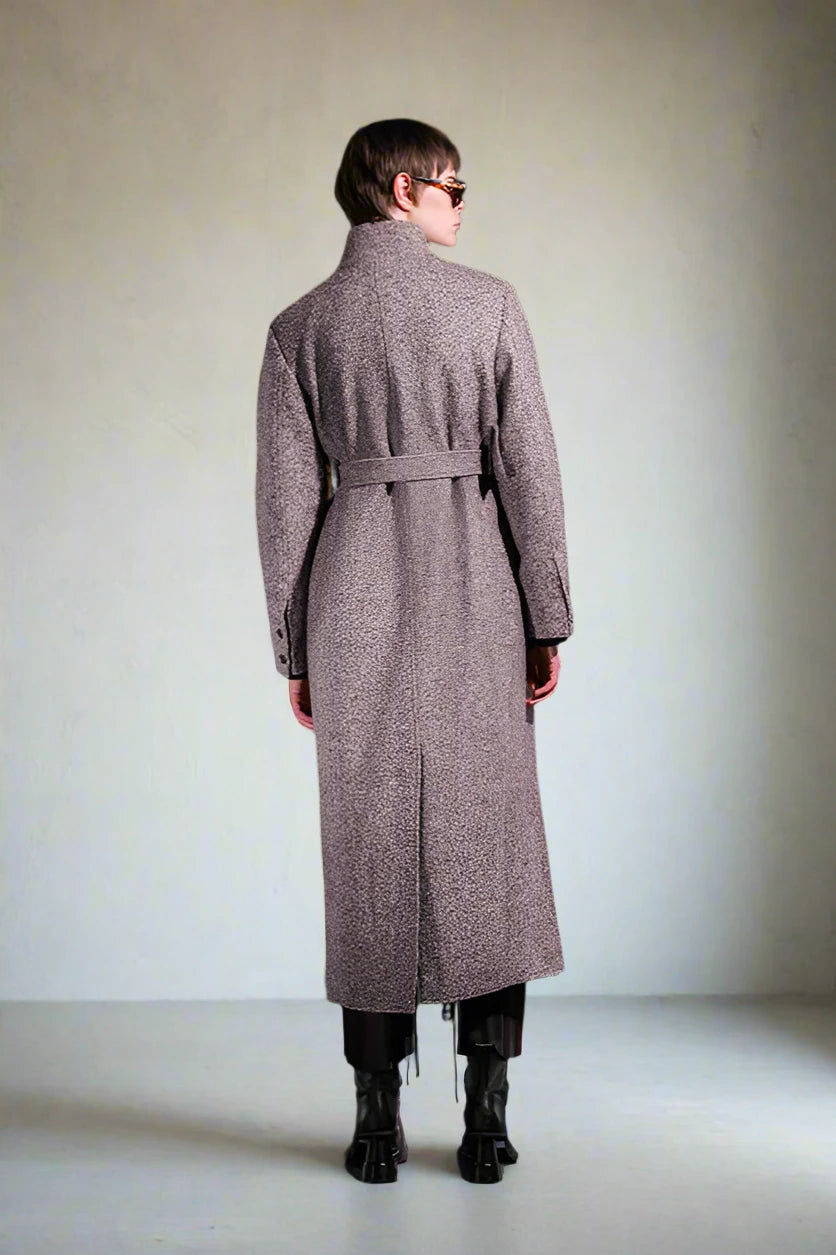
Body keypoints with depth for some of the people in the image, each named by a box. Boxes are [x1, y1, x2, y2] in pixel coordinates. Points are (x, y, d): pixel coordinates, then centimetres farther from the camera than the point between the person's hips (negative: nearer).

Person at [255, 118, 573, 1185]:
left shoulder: (299, 327, 4)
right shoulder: (490, 304, 0)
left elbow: (287, 497, 2)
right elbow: (529, 469, -3)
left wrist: (295, 647, 8)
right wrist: (549, 618, 3)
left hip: (355, 595, 1)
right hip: (475, 584, -1)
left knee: (371, 852, 7)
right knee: (486, 839, 6)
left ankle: (379, 1125, 10)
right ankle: (486, 1119, 7)